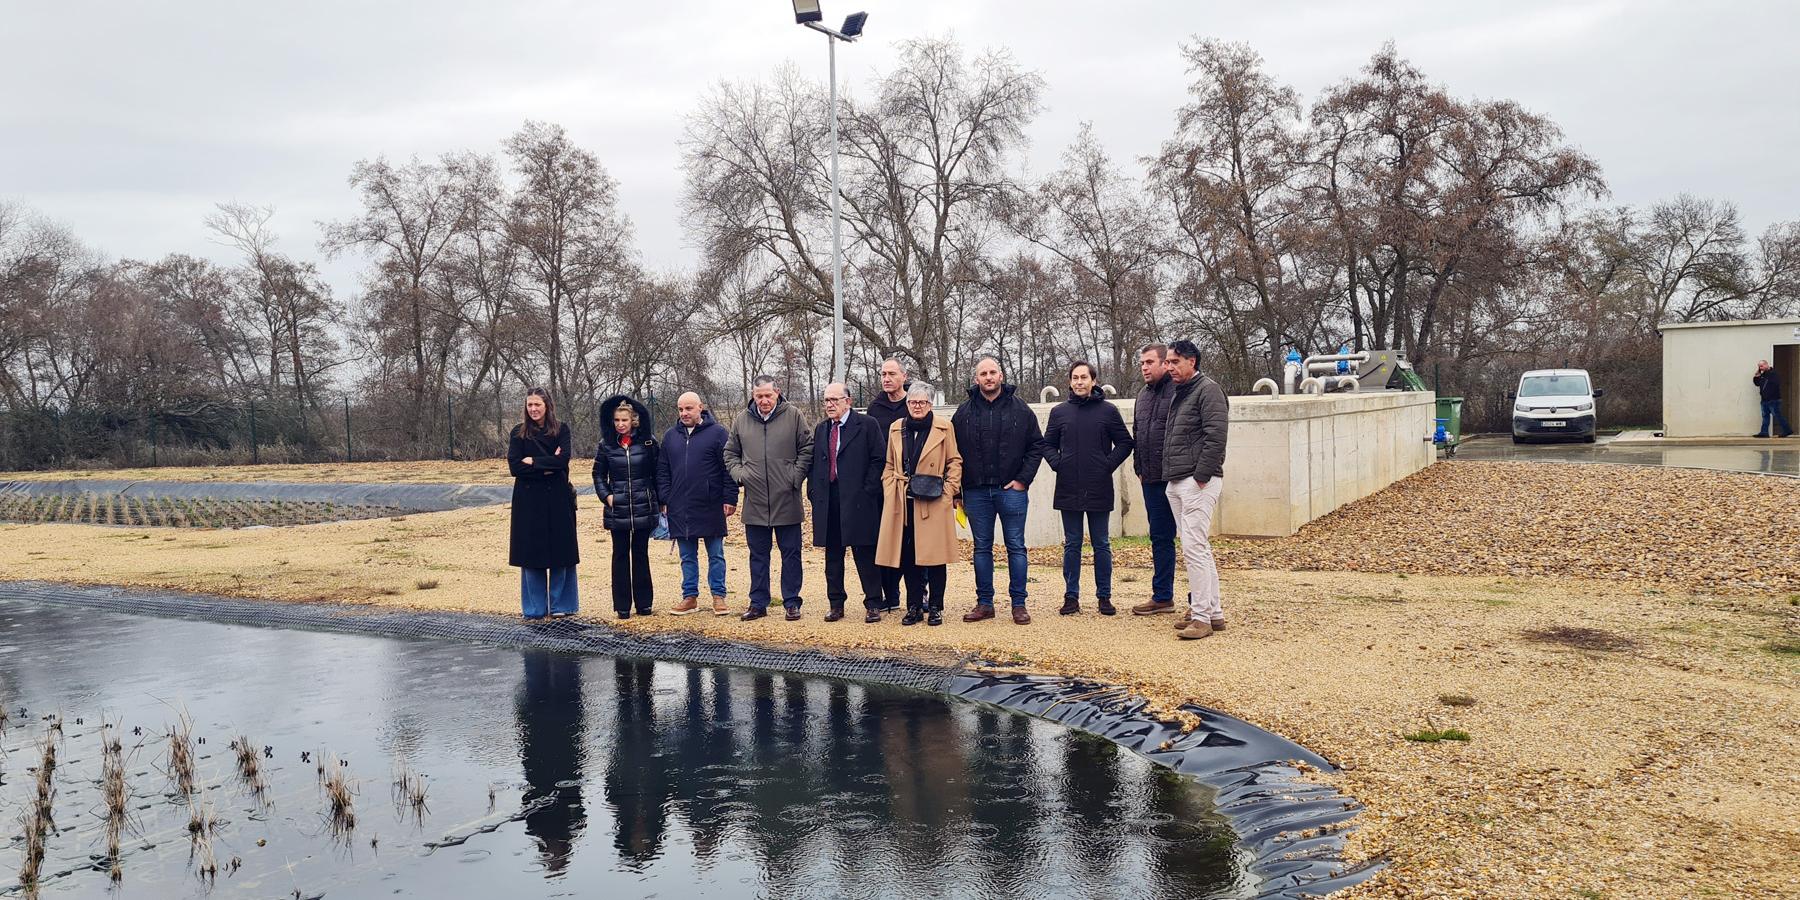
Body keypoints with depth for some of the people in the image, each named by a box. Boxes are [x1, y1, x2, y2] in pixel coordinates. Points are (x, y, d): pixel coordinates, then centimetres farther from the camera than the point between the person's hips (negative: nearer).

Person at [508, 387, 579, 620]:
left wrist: (533, 461, -10)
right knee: (531, 554, 1)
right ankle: (535, 609, 9)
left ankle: (560, 605, 11)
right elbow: (514, 467, -6)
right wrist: (548, 466, -12)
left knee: (560, 552, 2)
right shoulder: (519, 433, 4)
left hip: (557, 499, 0)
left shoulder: (561, 430, 3)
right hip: (529, 500, 0)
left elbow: (563, 459, -11)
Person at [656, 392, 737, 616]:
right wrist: (664, 500, 5)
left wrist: (730, 499, -9)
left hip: (711, 507, -4)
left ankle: (718, 597, 11)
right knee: (687, 557, 10)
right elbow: (662, 472, 13)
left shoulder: (717, 433, -3)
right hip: (680, 509, 4)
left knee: (716, 554, 4)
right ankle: (690, 597, 18)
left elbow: (728, 469, -5)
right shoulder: (670, 436, 10)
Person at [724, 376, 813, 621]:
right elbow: (730, 452, 17)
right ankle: (758, 603, 18)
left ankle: (791, 603, 13)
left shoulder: (793, 416, -2)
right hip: (754, 501, 2)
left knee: (791, 553, 5)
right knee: (758, 555, 10)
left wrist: (796, 476, -7)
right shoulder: (742, 420, 6)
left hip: (786, 500, -2)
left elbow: (807, 448, 1)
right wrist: (739, 474, 1)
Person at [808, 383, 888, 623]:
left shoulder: (867, 425, -2)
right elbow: (813, 464, 19)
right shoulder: (820, 429, 16)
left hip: (858, 501, -5)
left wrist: (868, 491, -10)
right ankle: (836, 605, 18)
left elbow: (879, 458, -6)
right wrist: (813, 492, 7)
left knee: (865, 555, -1)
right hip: (827, 503, 5)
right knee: (832, 556, 10)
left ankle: (873, 605, 5)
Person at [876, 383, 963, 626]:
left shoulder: (944, 428, 3)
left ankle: (935, 608, 9)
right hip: (902, 503, 3)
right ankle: (914, 607, 12)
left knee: (935, 555, -1)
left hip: (934, 503, -3)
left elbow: (954, 462, 5)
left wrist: (948, 491, -4)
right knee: (908, 556, 3)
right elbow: (889, 465, 17)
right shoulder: (896, 429, 13)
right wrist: (889, 492, 6)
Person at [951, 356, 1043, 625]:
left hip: (1011, 489, -1)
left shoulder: (1020, 410, 1)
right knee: (982, 548, 8)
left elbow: (1037, 446, 3)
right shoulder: (964, 413, 4)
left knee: (1016, 547, 2)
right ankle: (984, 603, 15)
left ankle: (1019, 604, 8)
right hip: (976, 492, 2)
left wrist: (1023, 479, -5)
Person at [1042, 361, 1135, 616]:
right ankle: (1071, 596, 14)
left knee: (1101, 545, 6)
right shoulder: (1059, 412, 6)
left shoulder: (1108, 410, 1)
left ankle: (1104, 596, 14)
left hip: (1099, 489, -1)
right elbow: (1048, 444, 14)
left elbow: (1125, 442, 5)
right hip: (1068, 489, 2)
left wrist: (1109, 464, -6)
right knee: (1072, 545, 7)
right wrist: (1057, 463, -2)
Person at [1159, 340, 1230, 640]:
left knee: (1193, 547, -12)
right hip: (1176, 483, 10)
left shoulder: (1208, 390, -9)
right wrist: (1169, 474, 17)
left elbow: (1216, 436, -17)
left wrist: (1201, 476, -20)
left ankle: (1201, 617, -9)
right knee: (1198, 548, 12)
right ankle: (1213, 612, 19)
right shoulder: (1180, 393, 20)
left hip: (1198, 483, -10)